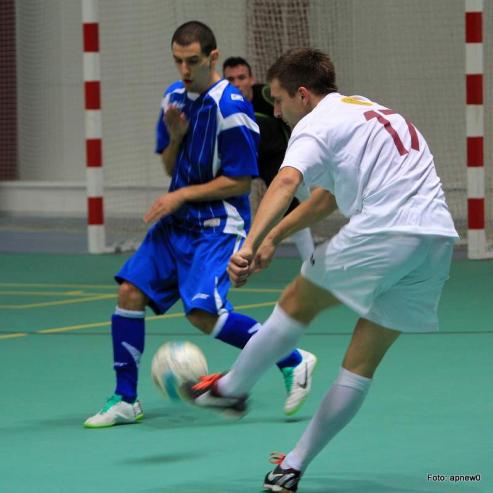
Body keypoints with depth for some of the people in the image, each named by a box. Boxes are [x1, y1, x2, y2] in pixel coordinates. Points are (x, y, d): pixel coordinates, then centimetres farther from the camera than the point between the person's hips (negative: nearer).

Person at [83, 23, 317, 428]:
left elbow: (240, 182, -15)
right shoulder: (174, 97, 8)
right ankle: (125, 401, 7)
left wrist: (183, 195, -14)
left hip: (217, 226, -8)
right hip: (176, 222, 8)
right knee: (130, 292, -4)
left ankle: (293, 362, -5)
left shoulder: (230, 108, -16)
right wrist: (175, 137, -6)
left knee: (203, 313, -21)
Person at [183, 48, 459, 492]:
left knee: (298, 303, 16)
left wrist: (251, 243, -31)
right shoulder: (367, 111, 30)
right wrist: (275, 235, 43)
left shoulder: (317, 123, 1)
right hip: (437, 240, 8)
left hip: (382, 231, -8)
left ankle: (231, 388, 27)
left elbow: (287, 181, -20)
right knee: (362, 365, 11)